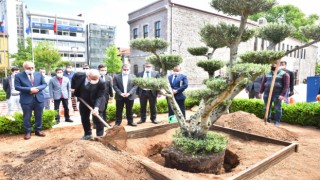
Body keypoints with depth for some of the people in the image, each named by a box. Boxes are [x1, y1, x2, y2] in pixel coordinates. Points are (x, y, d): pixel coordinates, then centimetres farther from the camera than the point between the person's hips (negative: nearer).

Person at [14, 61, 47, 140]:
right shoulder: (18, 75, -2)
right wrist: (29, 89, -19)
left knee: (39, 116, 10)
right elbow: (17, 87, -9)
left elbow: (44, 84, 6)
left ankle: (38, 130, 24)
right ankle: (28, 132, 20)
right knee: (27, 117, 7)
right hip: (26, 100, -2)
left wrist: (38, 88, -14)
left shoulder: (39, 74, 6)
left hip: (39, 98, 3)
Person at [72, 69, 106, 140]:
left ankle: (100, 136, 7)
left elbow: (100, 96, -28)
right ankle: (88, 134, 29)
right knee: (84, 118, 12)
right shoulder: (79, 75, -23)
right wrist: (73, 87, 2)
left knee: (97, 119, -7)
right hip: (84, 101, 4)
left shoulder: (101, 83, -32)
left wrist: (96, 107, -39)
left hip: (96, 102, -4)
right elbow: (74, 78, 3)